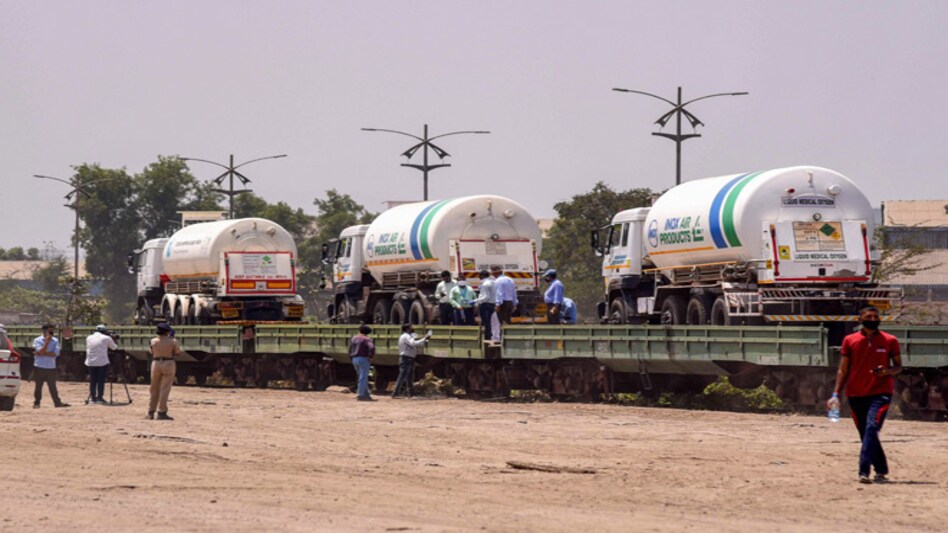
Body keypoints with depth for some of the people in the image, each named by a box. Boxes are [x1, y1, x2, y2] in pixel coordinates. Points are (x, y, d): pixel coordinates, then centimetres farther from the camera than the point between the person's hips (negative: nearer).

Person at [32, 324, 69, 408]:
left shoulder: (55, 341, 5)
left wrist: (43, 354, -13)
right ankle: (36, 403, 11)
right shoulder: (37, 340, -2)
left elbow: (55, 354, -7)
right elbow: (41, 352, -16)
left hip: (51, 368, 2)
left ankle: (57, 402, 9)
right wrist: (47, 341, -16)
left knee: (53, 387, 6)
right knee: (38, 386, 3)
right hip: (39, 368, -2)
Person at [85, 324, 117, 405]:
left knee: (92, 381, 10)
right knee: (101, 380, 0)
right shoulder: (106, 338, -2)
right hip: (102, 362, -4)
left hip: (90, 363, 4)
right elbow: (114, 347, 9)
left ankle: (92, 398, 11)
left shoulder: (89, 338, 9)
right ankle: (99, 398, -3)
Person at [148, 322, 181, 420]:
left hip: (156, 363, 3)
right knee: (165, 389, -2)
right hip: (168, 364, -3)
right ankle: (162, 412, -6)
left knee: (154, 389, 12)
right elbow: (178, 353, 2)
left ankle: (150, 412, 12)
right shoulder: (172, 342, -7)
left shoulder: (153, 341, 1)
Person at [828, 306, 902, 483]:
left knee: (872, 428, -21)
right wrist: (836, 394, 1)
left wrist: (887, 371, -13)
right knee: (866, 434, 6)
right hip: (856, 395, 3)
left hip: (880, 393, -3)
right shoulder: (850, 340, 6)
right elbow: (843, 369, 9)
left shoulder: (890, 341, 3)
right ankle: (881, 470, 21)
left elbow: (898, 366, 10)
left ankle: (864, 472, -27)